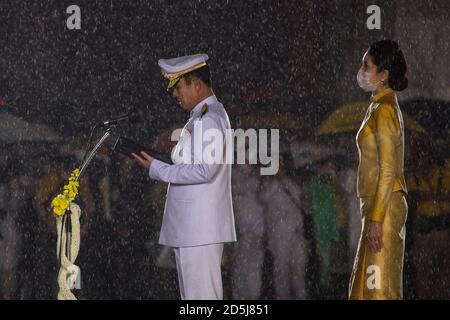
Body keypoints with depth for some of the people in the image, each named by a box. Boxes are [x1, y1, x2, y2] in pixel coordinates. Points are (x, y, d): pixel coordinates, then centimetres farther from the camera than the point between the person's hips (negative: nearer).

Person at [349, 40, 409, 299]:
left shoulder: (384, 110, -13)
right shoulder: (380, 107, 17)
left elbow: (388, 170, -19)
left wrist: (376, 219, -21)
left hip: (383, 206, -10)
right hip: (378, 205, 10)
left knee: (380, 284, -9)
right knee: (368, 284, 11)